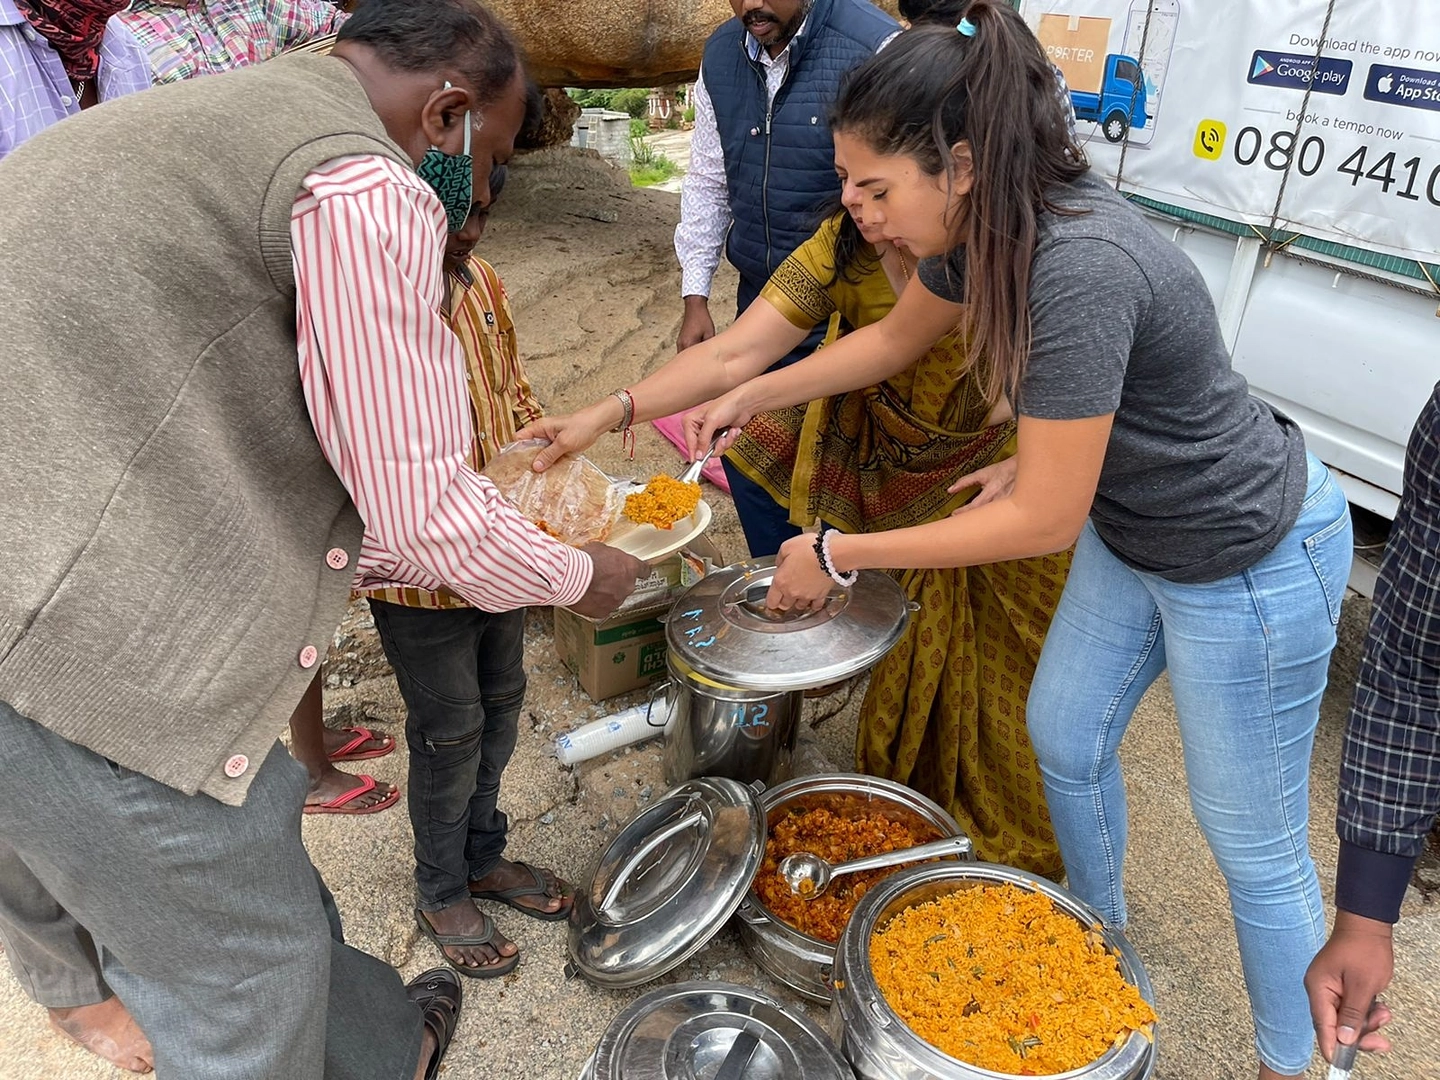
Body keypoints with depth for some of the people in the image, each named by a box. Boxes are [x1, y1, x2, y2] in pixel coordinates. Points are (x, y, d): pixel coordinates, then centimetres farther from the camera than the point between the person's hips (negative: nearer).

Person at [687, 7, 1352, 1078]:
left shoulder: (1077, 267, -35)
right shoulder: (984, 226, -8)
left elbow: (1044, 520, -29)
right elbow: (894, 336, 12)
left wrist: (840, 553, -22)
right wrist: (750, 396, 8)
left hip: (1249, 568, -8)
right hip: (1129, 532, 9)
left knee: (1254, 845, 8)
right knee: (1063, 734, 21)